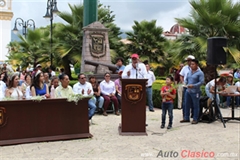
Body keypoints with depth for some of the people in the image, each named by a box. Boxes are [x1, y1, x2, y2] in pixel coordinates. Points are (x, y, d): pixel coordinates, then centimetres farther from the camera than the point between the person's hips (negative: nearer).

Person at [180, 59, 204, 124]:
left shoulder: (200, 73, -9)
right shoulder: (189, 72, 13)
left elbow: (202, 82, -16)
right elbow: (186, 79, 21)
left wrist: (193, 85, -21)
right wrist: (186, 83, 0)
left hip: (195, 92, -7)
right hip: (188, 91, 7)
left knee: (195, 106, 2)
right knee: (187, 105, 11)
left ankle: (195, 119, 11)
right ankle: (186, 118, 22)